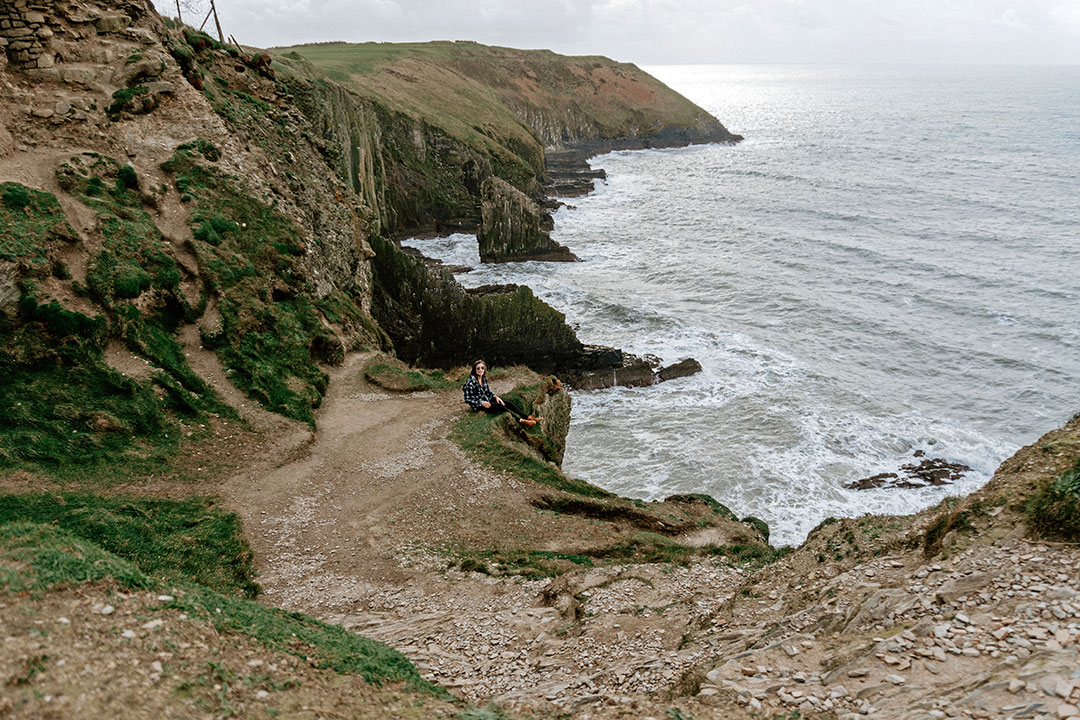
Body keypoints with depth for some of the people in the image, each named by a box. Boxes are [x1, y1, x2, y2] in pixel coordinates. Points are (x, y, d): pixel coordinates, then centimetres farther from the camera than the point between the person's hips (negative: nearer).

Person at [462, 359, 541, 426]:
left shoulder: (484, 379, 5)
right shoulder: (470, 382, -18)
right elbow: (467, 399, -17)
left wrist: (496, 397, -3)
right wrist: (481, 403, -22)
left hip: (486, 399, 8)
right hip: (478, 405, -8)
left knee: (507, 403, -12)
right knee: (500, 406, -28)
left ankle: (528, 417, -22)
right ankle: (521, 421, -40)